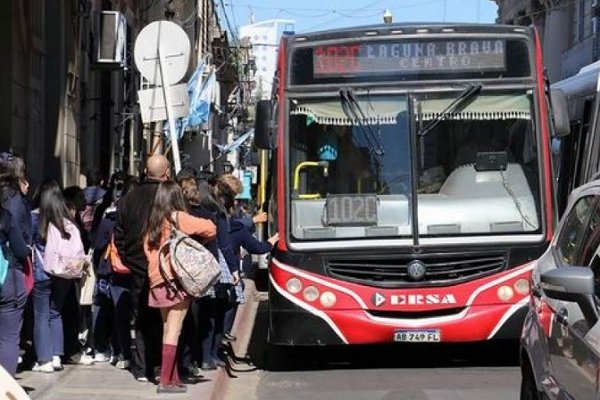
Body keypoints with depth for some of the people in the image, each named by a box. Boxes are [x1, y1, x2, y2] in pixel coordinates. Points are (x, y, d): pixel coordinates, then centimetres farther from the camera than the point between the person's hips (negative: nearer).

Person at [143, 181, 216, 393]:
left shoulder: (152, 222, 11)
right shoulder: (178, 218, -6)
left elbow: (147, 249, 12)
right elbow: (210, 228, -11)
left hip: (157, 282, 6)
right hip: (177, 279, -6)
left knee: (167, 331, 13)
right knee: (173, 332, -5)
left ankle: (173, 378, 17)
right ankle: (165, 381, -8)